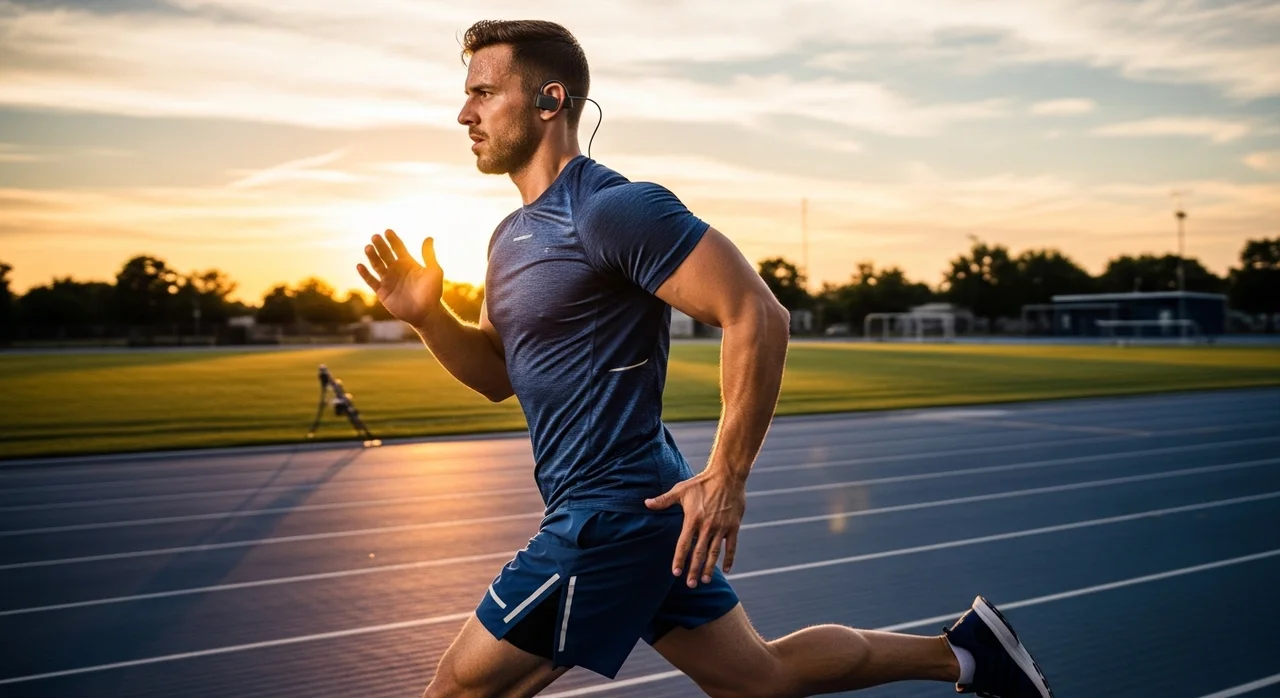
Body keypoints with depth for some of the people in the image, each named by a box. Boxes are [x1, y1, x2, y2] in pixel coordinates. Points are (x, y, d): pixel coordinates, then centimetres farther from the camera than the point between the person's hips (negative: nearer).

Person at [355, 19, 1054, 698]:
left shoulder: (613, 209, -17)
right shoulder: (513, 235, 13)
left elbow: (758, 316, -20)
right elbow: (497, 373, 18)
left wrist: (726, 477, -19)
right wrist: (426, 314, 0)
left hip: (609, 514, -9)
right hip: (639, 506, 9)